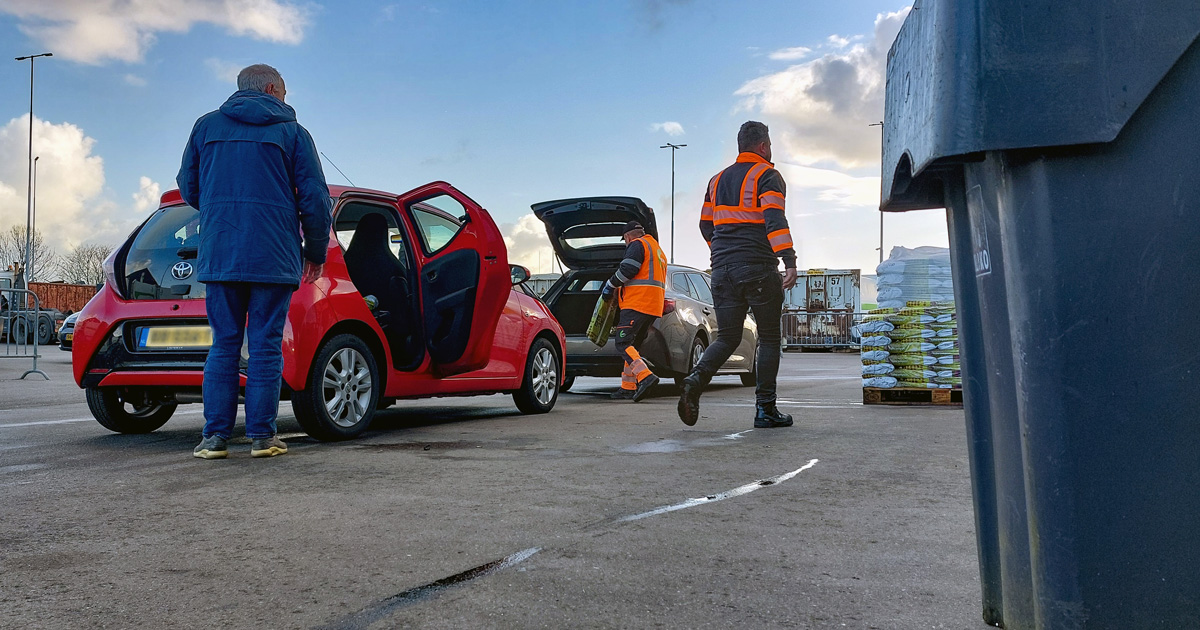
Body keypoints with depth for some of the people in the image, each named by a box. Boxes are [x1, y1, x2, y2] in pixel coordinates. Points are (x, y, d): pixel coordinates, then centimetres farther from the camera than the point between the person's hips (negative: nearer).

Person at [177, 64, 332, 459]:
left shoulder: (206, 126, 12)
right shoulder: (291, 132, 3)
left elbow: (188, 189, 19)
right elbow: (314, 199, 0)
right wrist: (317, 253, 11)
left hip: (218, 255, 3)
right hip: (274, 258, -2)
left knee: (224, 345, 8)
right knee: (266, 346, 2)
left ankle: (215, 436, 5)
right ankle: (261, 436, 4)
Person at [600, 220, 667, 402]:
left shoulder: (637, 244, -2)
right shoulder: (657, 250, 28)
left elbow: (627, 269, -16)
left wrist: (610, 285, -3)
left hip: (637, 305, -10)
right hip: (653, 308, 10)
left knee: (623, 344, -13)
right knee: (632, 345, 14)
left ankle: (645, 376, -29)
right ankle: (628, 388, 12)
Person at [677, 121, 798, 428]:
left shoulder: (717, 180, 18)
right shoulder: (767, 175, -2)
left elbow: (705, 226, 21)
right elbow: (774, 220, -17)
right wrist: (789, 261, -24)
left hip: (722, 269, 5)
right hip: (759, 269, -5)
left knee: (727, 337, 10)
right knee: (769, 338, 6)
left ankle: (696, 379, -18)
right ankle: (765, 409, 6)